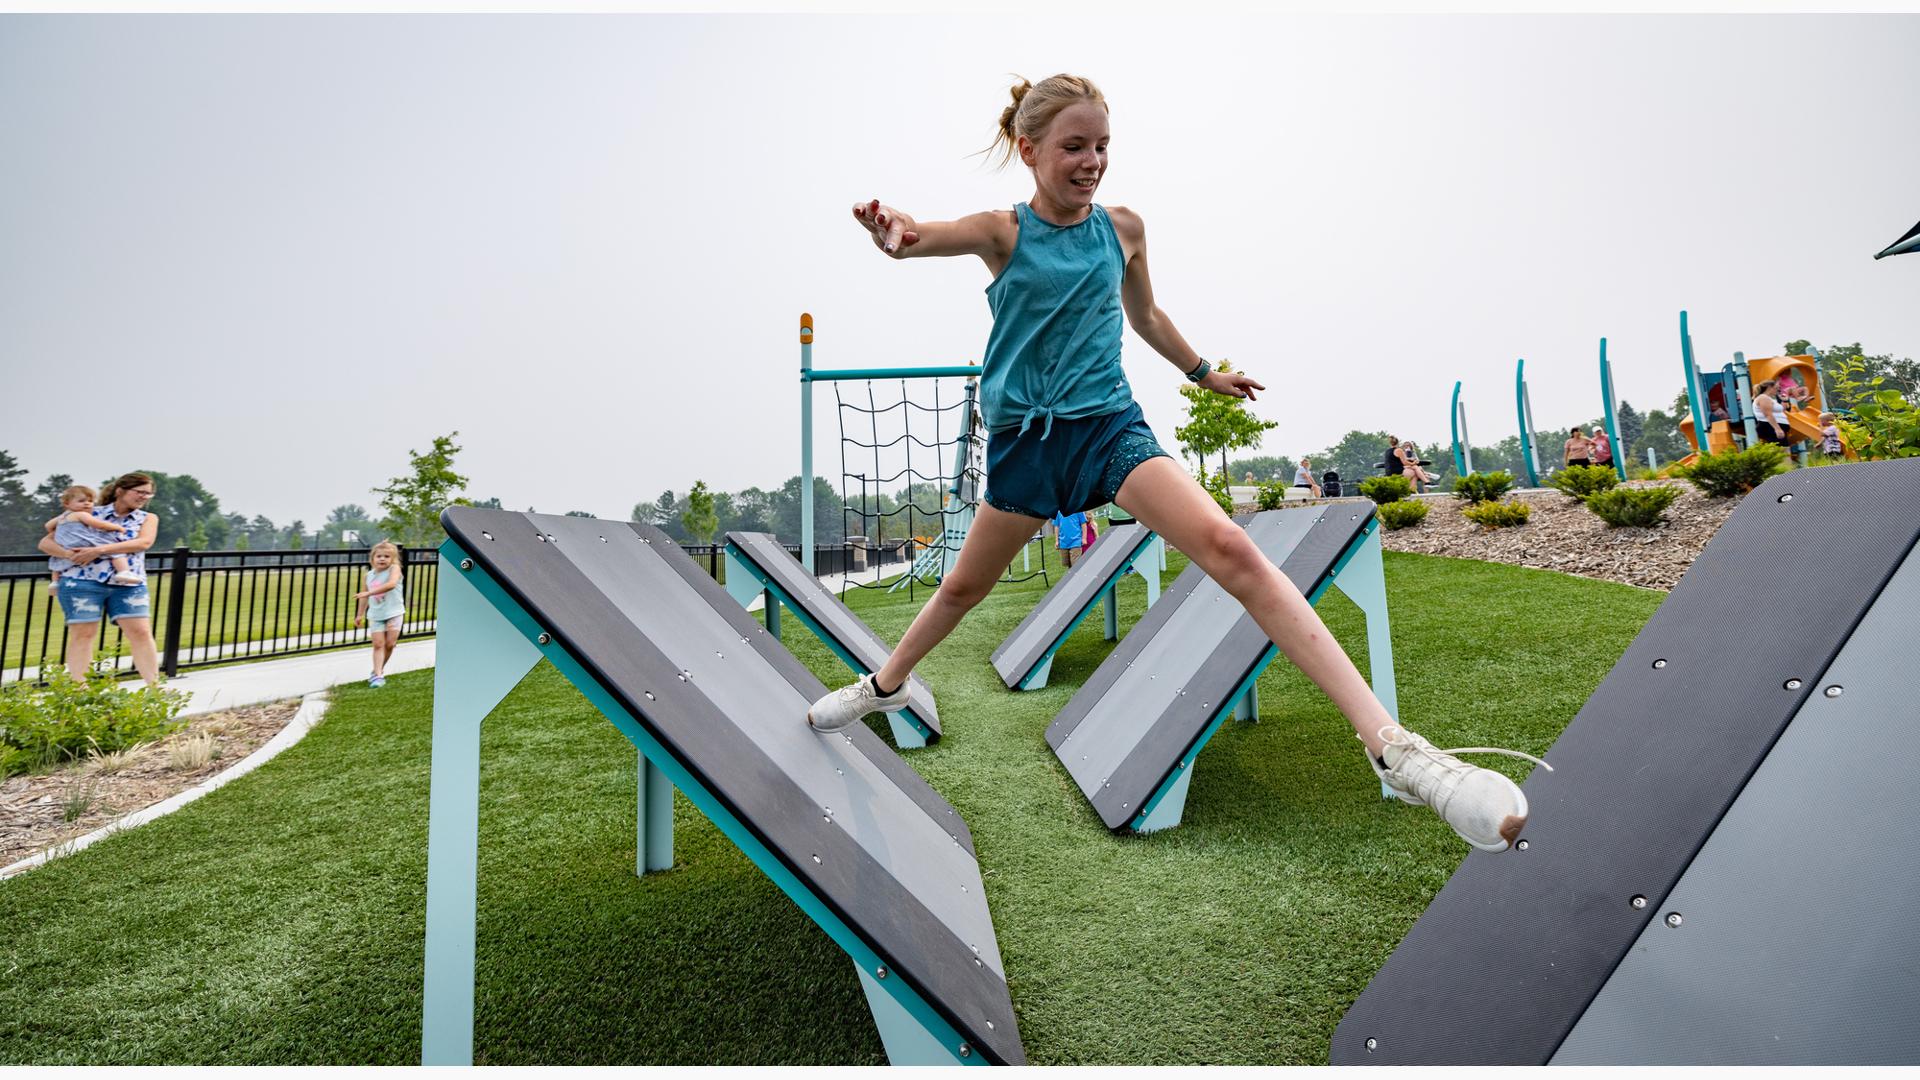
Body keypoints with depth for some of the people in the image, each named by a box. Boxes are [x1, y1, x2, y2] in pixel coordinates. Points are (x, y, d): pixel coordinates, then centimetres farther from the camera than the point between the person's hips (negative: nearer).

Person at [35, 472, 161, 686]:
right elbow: (46, 542, 11)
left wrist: (99, 550, -17)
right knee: (83, 634, -1)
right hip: (82, 581, 0)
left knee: (141, 632, -7)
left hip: (129, 584, 1)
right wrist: (69, 554, -10)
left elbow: (144, 542, -9)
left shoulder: (148, 518, 13)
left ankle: (155, 688, -5)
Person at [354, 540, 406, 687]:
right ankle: (378, 675, -5)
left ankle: (378, 671, 17)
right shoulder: (370, 575, 7)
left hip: (394, 612, -3)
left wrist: (369, 592, -34)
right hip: (375, 615, 3)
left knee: (390, 643, -2)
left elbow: (391, 584, -29)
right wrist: (360, 614, 23)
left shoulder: (394, 569, -8)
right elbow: (365, 595, 19)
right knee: (378, 644, -4)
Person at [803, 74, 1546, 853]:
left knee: (1230, 549, -22)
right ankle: (886, 684, 44)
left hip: (1110, 428, 1)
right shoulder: (1001, 232, -3)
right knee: (964, 586, 14)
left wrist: (1203, 372, 33)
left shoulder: (1123, 228, 5)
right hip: (1024, 438, 0)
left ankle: (1391, 745, -23)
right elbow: (930, 238, -25)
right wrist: (896, 233, -48)